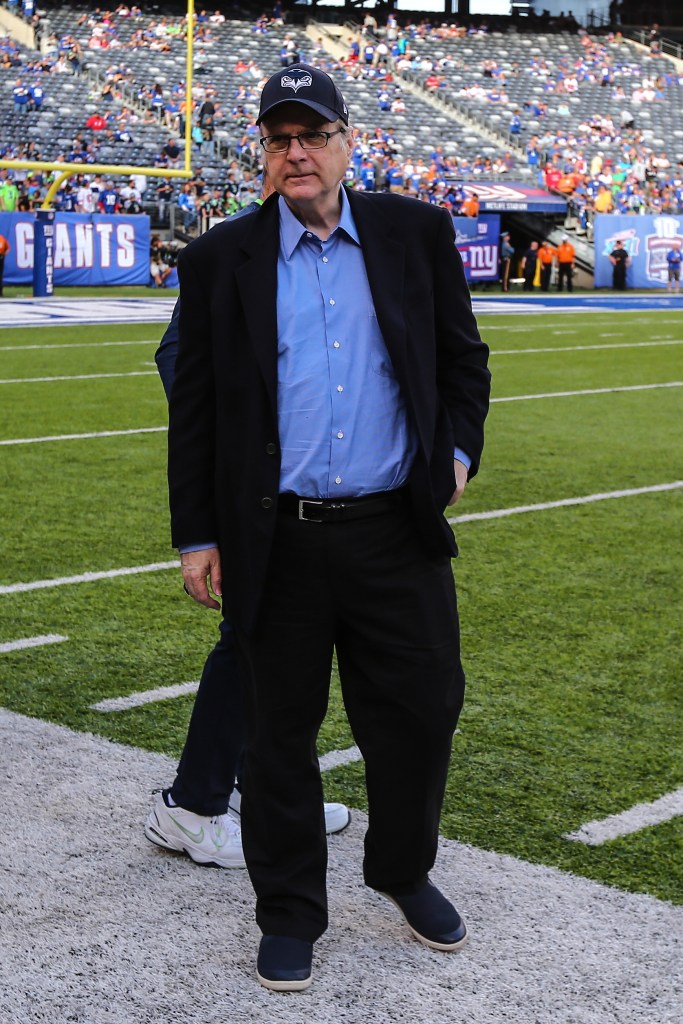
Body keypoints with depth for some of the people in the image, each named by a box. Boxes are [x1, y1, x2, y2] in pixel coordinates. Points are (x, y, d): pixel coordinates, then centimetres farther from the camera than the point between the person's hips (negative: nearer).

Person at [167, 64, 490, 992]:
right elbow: (193, 408, 4)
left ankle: (404, 871, 35)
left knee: (421, 712, 9)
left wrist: (458, 449, -1)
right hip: (279, 546, -1)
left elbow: (463, 358, 14)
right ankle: (289, 913, 25)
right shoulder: (220, 260, 2)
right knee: (280, 733, 8)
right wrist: (196, 536, 2)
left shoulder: (416, 234, 6)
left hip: (400, 533, 1)